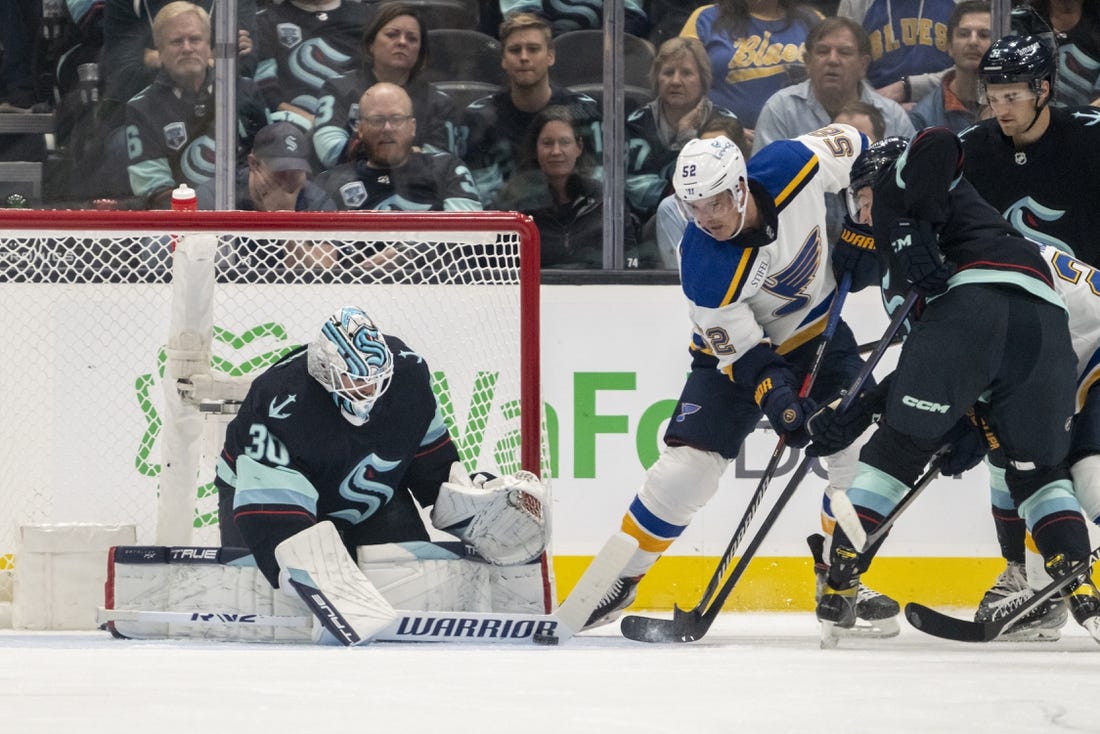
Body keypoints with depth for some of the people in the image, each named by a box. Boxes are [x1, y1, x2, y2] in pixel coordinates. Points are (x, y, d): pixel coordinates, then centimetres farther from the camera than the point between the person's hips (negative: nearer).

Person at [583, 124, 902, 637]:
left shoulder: (794, 166, -27)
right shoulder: (705, 268, -31)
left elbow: (852, 146, -5)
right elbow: (743, 352, -24)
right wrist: (775, 395, -39)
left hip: (817, 329, 3)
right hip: (737, 350, -3)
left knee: (861, 448, -13)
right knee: (688, 464, -15)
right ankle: (618, 578, 3)